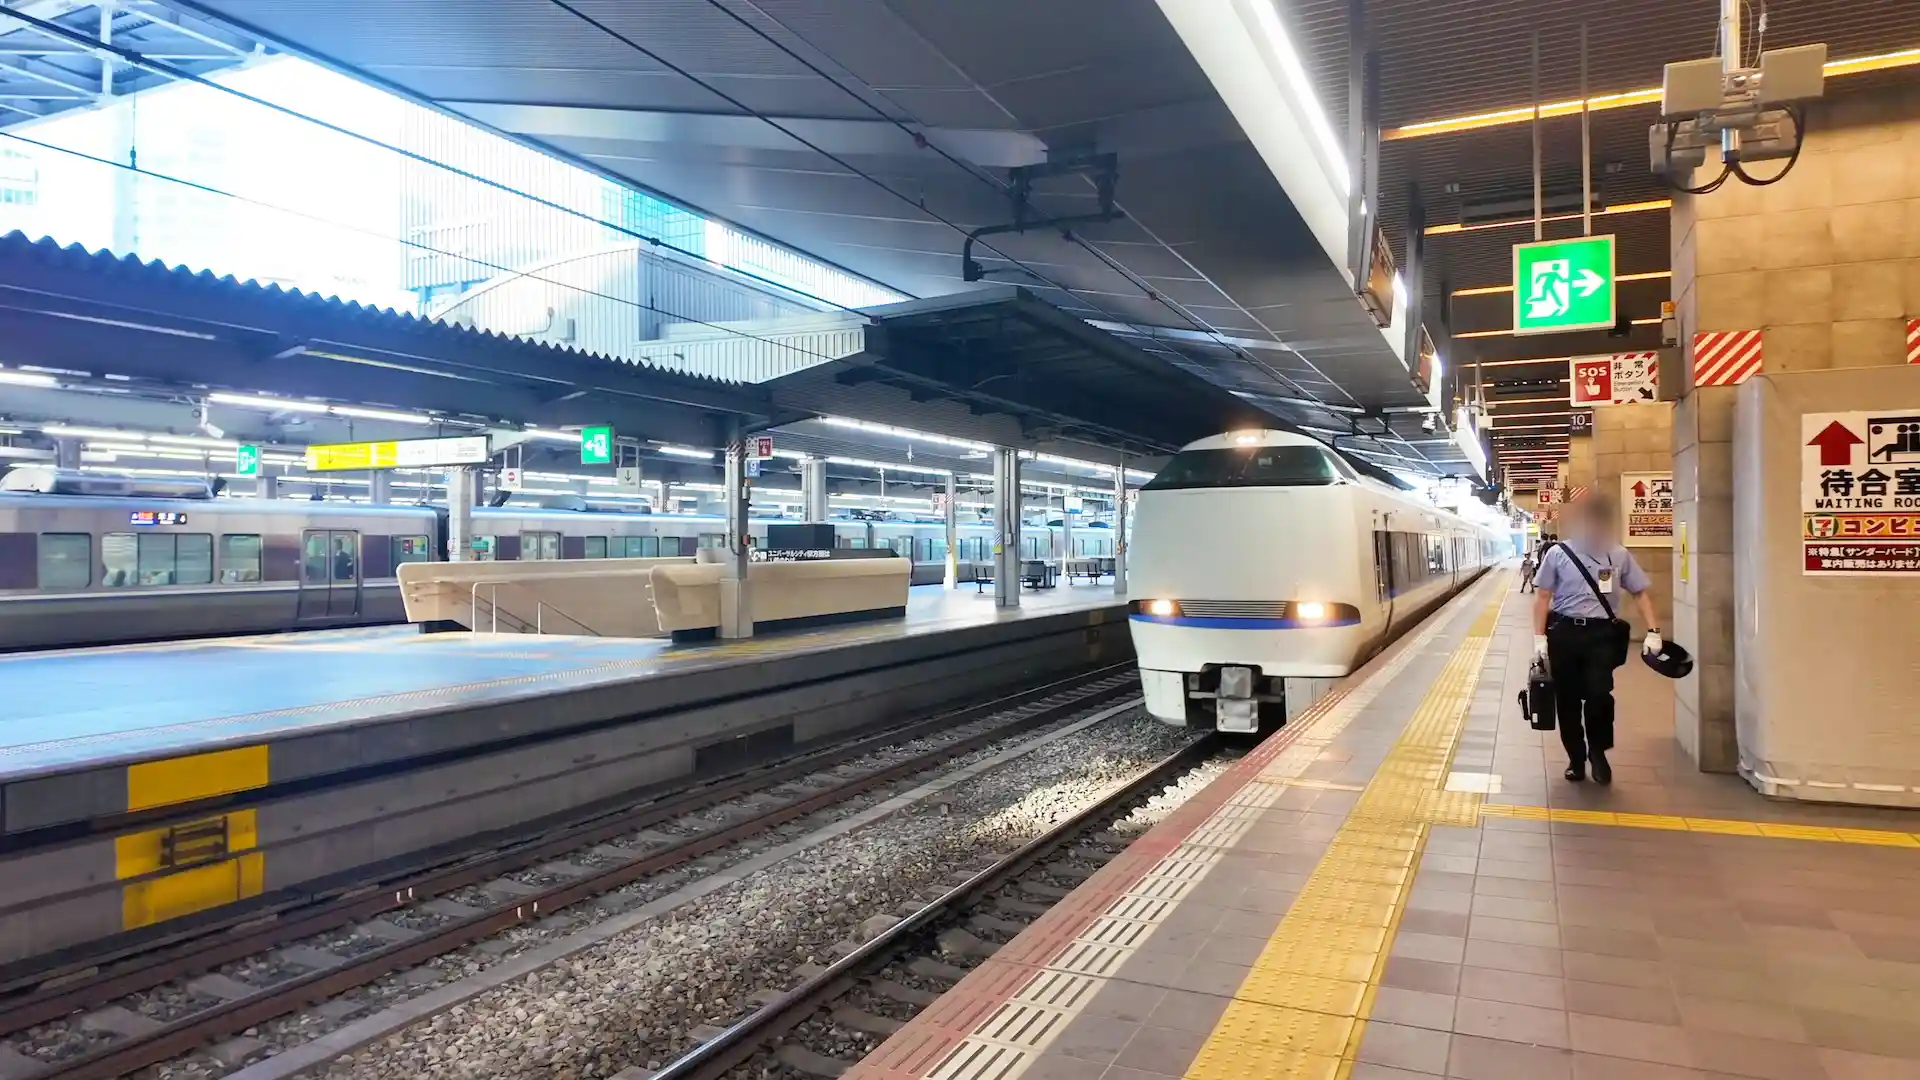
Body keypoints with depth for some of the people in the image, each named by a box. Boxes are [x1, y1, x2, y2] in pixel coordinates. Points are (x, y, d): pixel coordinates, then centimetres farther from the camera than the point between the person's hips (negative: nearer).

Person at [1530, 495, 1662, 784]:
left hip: (1602, 633, 0)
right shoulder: (1557, 554, 0)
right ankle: (1576, 758, 24)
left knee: (1599, 693, -15)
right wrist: (1539, 637, -4)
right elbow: (1543, 597, 2)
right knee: (1567, 699, 6)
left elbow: (1640, 593, 10)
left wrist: (1653, 631, 1)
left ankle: (1598, 752, 11)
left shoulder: (1619, 555, 4)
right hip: (1564, 632, 0)